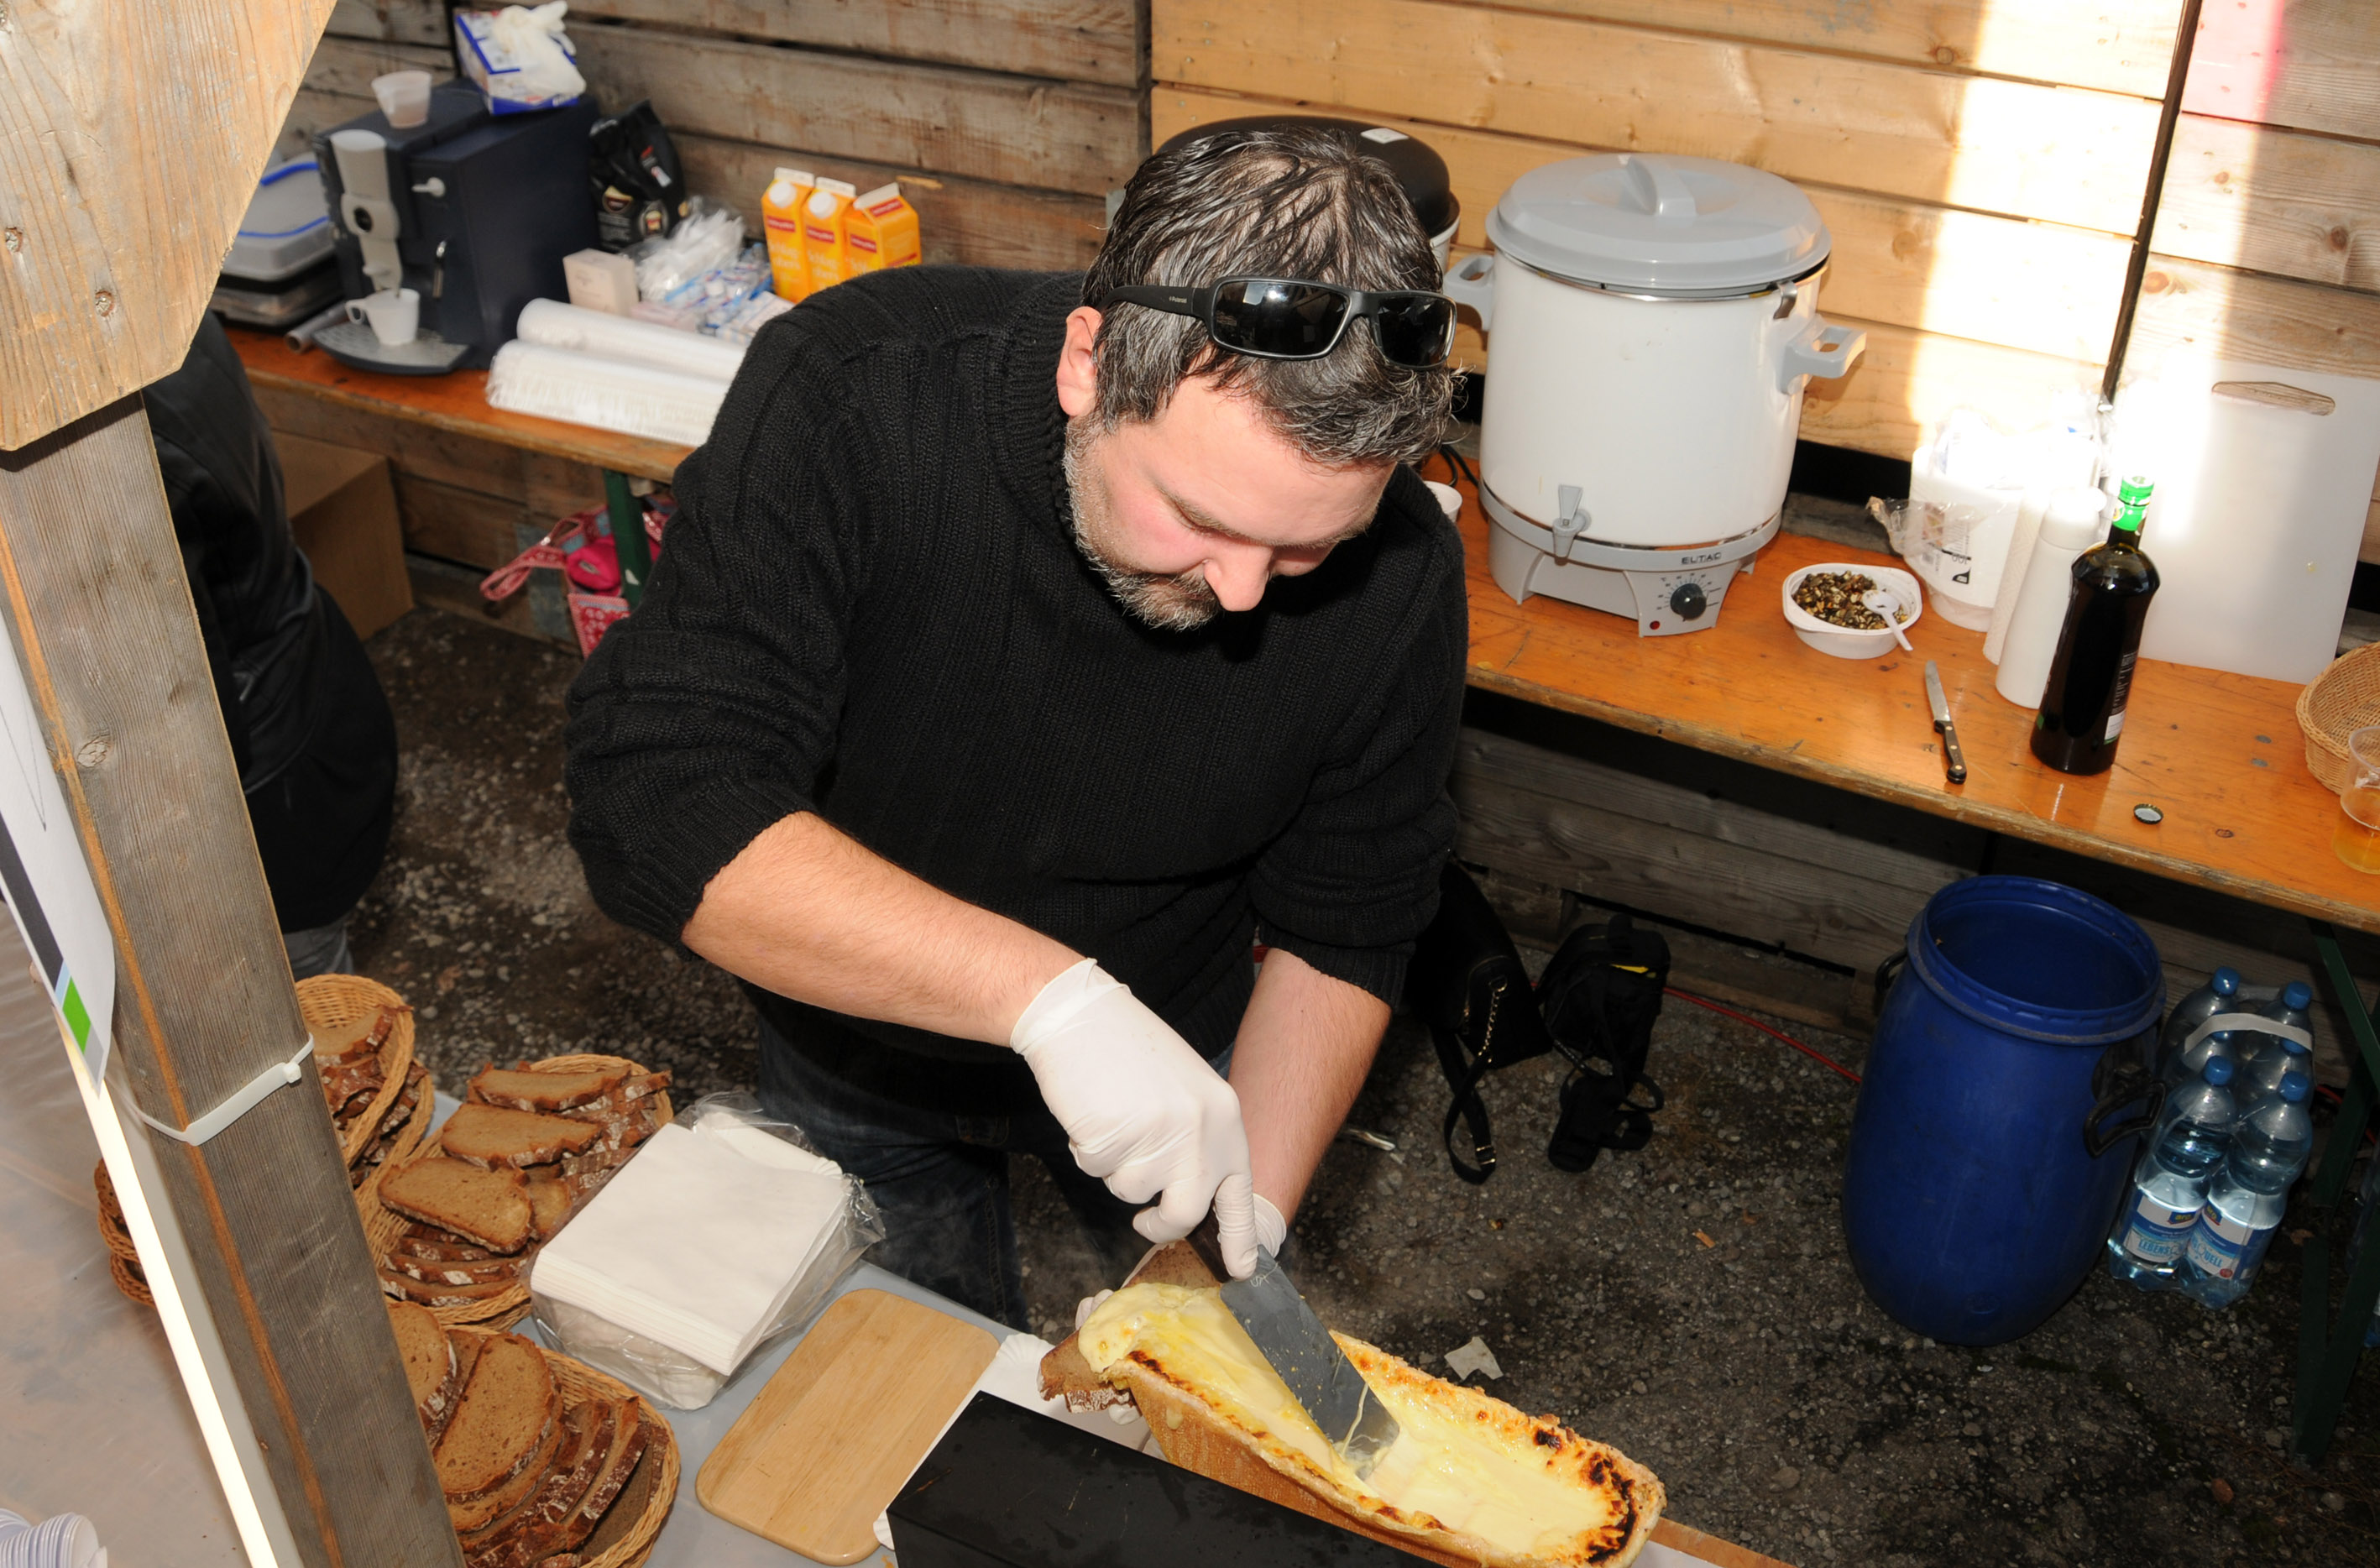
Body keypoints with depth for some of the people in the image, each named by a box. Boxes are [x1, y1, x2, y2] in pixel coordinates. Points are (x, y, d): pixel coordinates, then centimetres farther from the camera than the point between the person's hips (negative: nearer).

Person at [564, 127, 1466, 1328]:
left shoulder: (1394, 571, -27)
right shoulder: (848, 402, -35)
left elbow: (1338, 937, -14)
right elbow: (657, 804, -40)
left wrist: (1249, 1211, -25)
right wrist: (1050, 994, -48)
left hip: (1178, 1053, 1)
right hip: (861, 1069, -1)